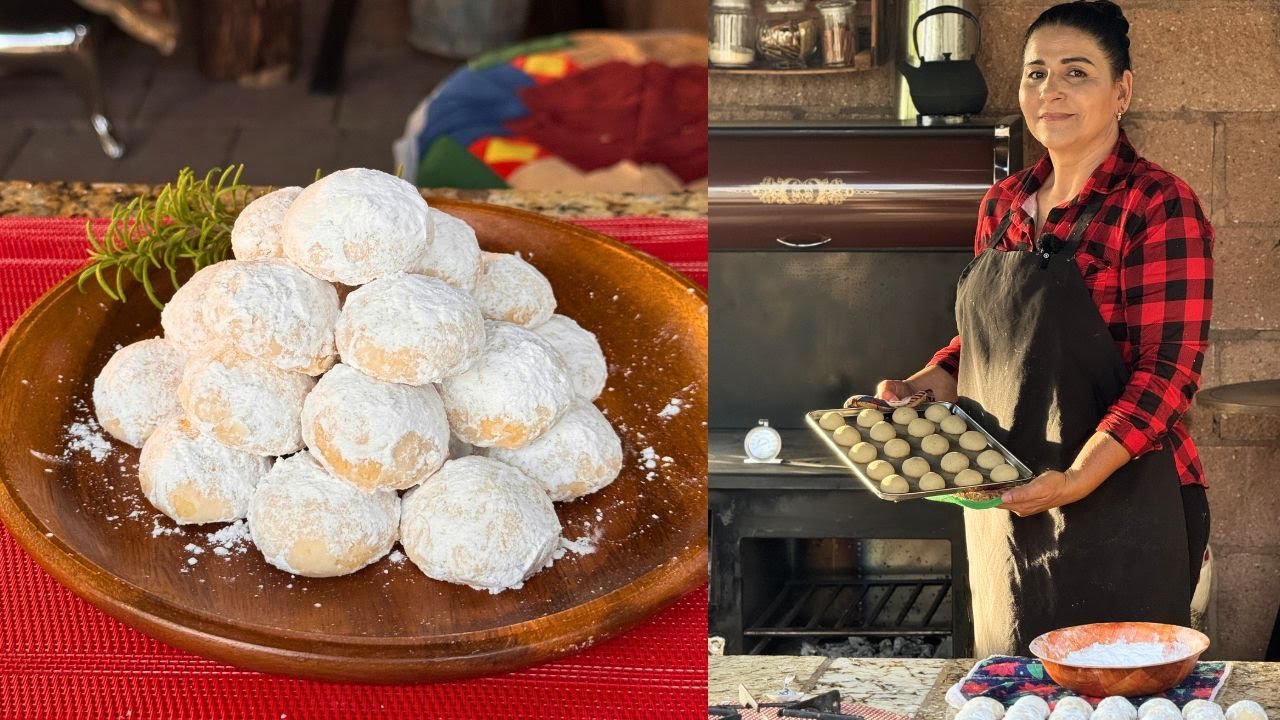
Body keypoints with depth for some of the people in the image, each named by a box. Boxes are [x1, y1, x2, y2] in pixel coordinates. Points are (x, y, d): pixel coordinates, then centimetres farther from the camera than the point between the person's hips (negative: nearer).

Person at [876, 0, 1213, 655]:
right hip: (1003, 512, 6)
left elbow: (1169, 371, -16)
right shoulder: (1003, 206, 11)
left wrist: (1077, 479, -26)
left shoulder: (1157, 204, -10)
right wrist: (920, 390, 3)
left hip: (1117, 504, -6)